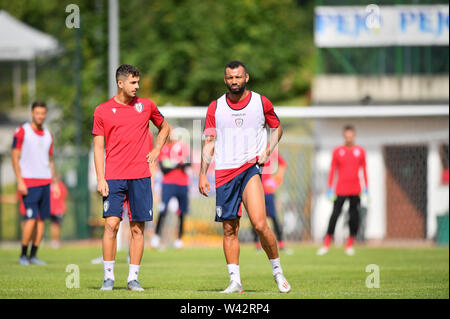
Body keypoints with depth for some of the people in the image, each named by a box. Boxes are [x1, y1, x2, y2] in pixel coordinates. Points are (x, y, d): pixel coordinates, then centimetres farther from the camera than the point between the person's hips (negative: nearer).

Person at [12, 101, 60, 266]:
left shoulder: (48, 135, 15)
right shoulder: (22, 132, -3)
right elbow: (15, 157, -5)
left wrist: (55, 182, 16)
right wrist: (19, 181, -12)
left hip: (45, 182, 6)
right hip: (29, 182, -6)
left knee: (42, 219, 3)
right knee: (31, 218, -13)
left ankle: (33, 255, 9)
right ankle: (23, 255, -4)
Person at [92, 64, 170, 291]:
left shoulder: (146, 106, 9)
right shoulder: (102, 111, 4)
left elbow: (164, 127, 26)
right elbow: (98, 147, 4)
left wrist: (156, 151, 10)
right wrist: (100, 179, -4)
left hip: (140, 177, 2)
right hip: (114, 177, -2)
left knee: (138, 228, 1)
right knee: (111, 224, -11)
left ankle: (133, 278, 7)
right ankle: (108, 277, -4)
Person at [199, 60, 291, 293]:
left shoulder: (261, 102, 4)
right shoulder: (215, 107, 7)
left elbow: (276, 127, 18)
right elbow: (209, 142, 11)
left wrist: (268, 150, 0)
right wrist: (202, 174, 4)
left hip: (250, 167, -2)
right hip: (224, 173, 2)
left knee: (259, 224, -16)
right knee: (229, 229, 2)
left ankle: (277, 270, 2)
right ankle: (235, 281, 8)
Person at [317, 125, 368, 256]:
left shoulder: (360, 151, 7)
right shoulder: (337, 151, 5)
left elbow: (364, 170, 11)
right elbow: (332, 170, 6)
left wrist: (366, 190, 7)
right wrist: (330, 189, 1)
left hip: (355, 190, 1)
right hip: (340, 190, -1)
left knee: (354, 217, 0)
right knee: (335, 215, -7)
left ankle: (350, 245, 10)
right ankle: (326, 244, -2)